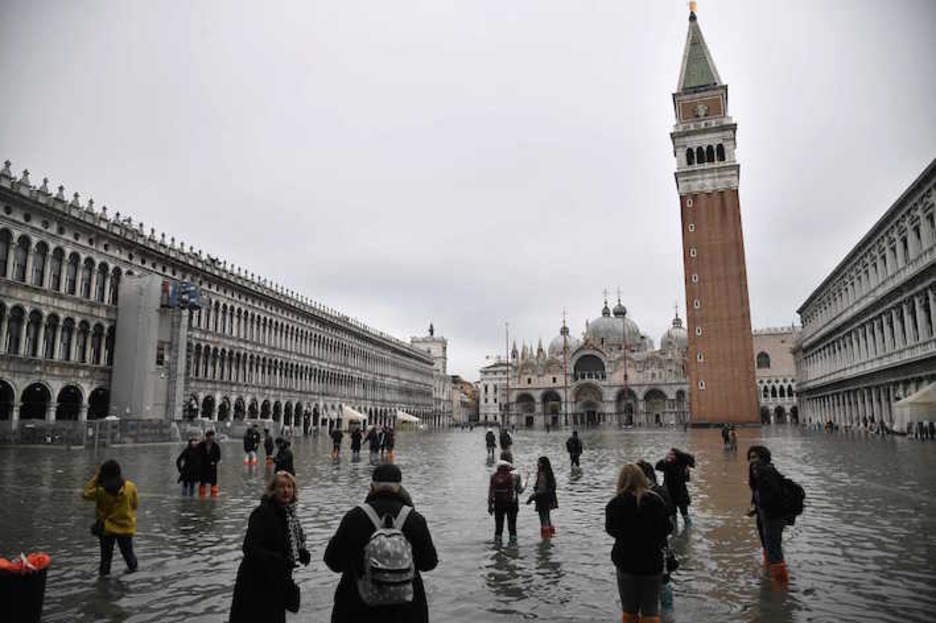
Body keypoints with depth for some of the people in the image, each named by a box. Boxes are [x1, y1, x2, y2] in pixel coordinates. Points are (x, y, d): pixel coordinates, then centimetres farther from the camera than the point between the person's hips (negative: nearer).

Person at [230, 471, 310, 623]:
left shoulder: (290, 512, 4)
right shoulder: (262, 513, -21)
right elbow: (250, 548, -27)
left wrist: (302, 553, -5)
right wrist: (280, 560, -32)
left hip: (277, 584, 8)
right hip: (256, 585, -8)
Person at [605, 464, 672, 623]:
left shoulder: (616, 504, -13)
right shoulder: (655, 500, -8)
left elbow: (611, 529, -8)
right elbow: (667, 528, -3)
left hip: (626, 562, -1)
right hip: (653, 562, 1)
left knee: (629, 610, 15)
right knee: (651, 610, 11)